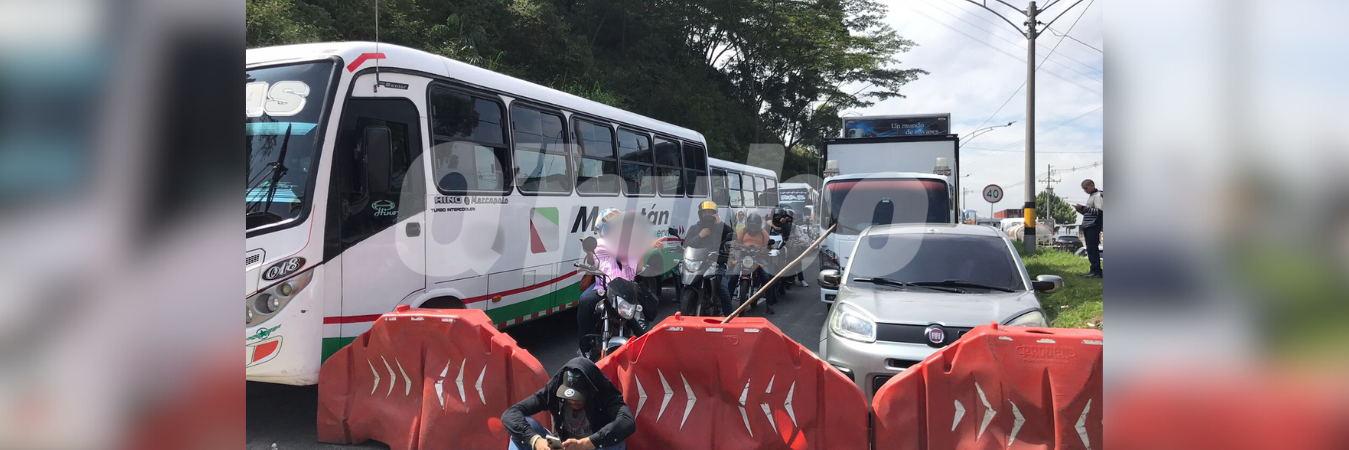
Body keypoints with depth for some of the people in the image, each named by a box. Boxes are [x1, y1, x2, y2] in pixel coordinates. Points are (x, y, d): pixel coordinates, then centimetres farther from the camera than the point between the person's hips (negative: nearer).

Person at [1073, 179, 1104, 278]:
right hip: (1087, 226, 10)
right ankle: (1094, 270, 11)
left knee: (1092, 248, -12)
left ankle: (1096, 271, -12)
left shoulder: (1098, 195, -8)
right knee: (1091, 249, 8)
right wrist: (1081, 210, 10)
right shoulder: (1091, 196, 22)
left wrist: (1084, 208, -19)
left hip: (1093, 226, -10)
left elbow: (1099, 211, -17)